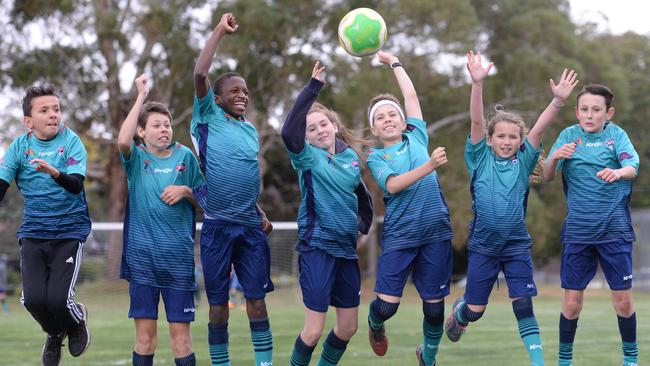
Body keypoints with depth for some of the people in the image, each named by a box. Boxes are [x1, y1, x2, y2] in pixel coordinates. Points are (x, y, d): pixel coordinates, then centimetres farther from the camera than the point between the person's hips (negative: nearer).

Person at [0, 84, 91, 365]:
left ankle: (78, 321, 22)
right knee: (34, 299, -11)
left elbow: (76, 184, -20)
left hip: (69, 232, -3)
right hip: (33, 233, 3)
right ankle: (55, 334, 24)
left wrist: (53, 172, -39)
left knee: (58, 300, -16)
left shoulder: (71, 142, -7)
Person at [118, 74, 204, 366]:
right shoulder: (136, 158, 3)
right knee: (145, 333, 1)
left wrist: (185, 191, -9)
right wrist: (141, 97, -17)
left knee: (180, 331, 0)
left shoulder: (184, 156, 7)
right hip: (142, 254, -1)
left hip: (178, 255, 1)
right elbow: (123, 141, -21)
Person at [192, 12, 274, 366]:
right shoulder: (208, 118, 1)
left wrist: (260, 214, 12)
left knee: (257, 298, 2)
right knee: (218, 302, 1)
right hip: (218, 226, -4)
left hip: (250, 227, 4)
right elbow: (199, 74, -14)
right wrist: (220, 31, -12)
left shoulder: (252, 130, 16)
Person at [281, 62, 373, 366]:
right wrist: (313, 88, -33)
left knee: (348, 327, 10)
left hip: (347, 249, 6)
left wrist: (364, 223, 15)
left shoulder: (351, 157, 8)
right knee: (314, 330, -7)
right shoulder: (308, 157, -8)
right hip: (317, 247, -6)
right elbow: (289, 132, -29)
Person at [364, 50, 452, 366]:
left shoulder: (417, 138, 13)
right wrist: (429, 166, -23)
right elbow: (392, 185, -13)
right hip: (399, 236, -2)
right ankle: (375, 325, 30)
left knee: (434, 305, 4)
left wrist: (394, 62, 25)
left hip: (436, 233, 2)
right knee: (386, 304, -7)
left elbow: (411, 95, 14)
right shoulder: (375, 157, 5)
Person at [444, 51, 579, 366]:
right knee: (475, 310, 7)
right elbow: (476, 121, -15)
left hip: (516, 245, 0)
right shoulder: (480, 159, -3)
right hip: (482, 245, 0)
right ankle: (458, 314, 42)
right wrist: (477, 83, -28)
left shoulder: (523, 161, 0)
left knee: (523, 305, -6)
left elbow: (540, 128, -13)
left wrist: (558, 100, -26)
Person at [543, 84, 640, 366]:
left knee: (623, 300, 2)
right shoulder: (569, 135, 1)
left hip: (614, 229, -1)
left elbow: (632, 167, -18)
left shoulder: (616, 134, -2)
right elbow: (547, 177, -5)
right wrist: (555, 158, -27)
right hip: (577, 230, 1)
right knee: (572, 302, 1)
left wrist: (617, 173, -41)